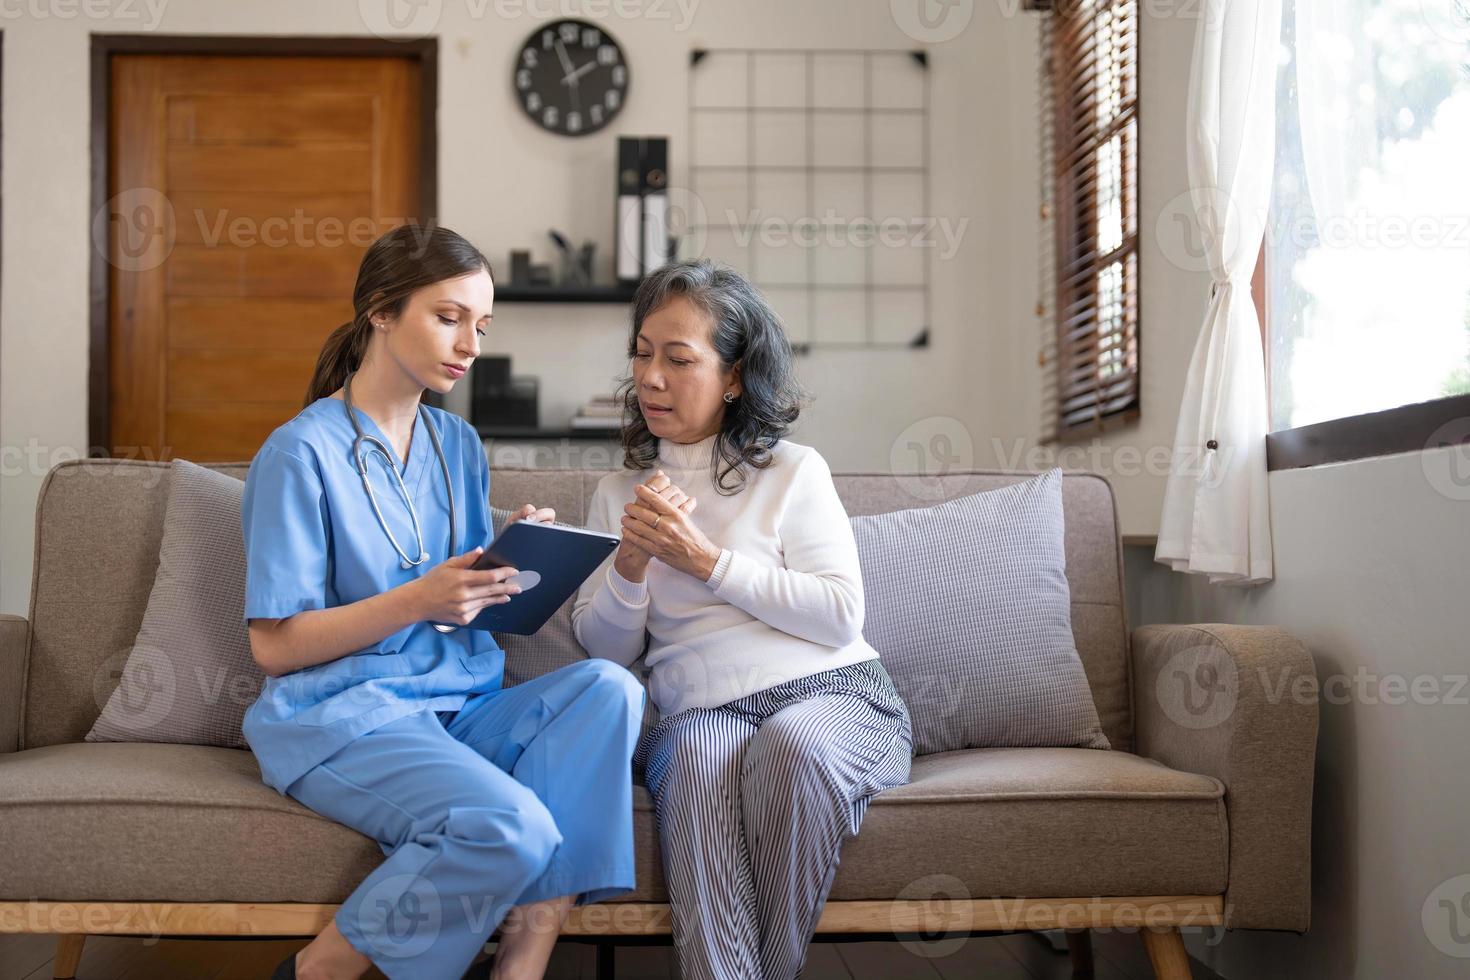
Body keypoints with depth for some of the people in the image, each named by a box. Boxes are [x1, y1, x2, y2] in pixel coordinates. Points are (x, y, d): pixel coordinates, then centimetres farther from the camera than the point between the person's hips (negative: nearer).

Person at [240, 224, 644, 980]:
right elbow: (274, 646, -9)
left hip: (459, 702, 7)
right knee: (509, 826, -32)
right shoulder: (301, 454, -6)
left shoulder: (459, 445, 14)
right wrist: (417, 601, -21)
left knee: (608, 688, -22)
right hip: (344, 715, -6)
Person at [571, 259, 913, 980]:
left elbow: (841, 617, -4)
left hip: (832, 688, -1)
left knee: (793, 741, -35)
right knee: (697, 758, -34)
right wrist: (632, 561, -6)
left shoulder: (793, 472, 8)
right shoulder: (618, 493, 19)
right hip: (699, 705, 1)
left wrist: (705, 559, -7)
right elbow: (604, 648, 14)